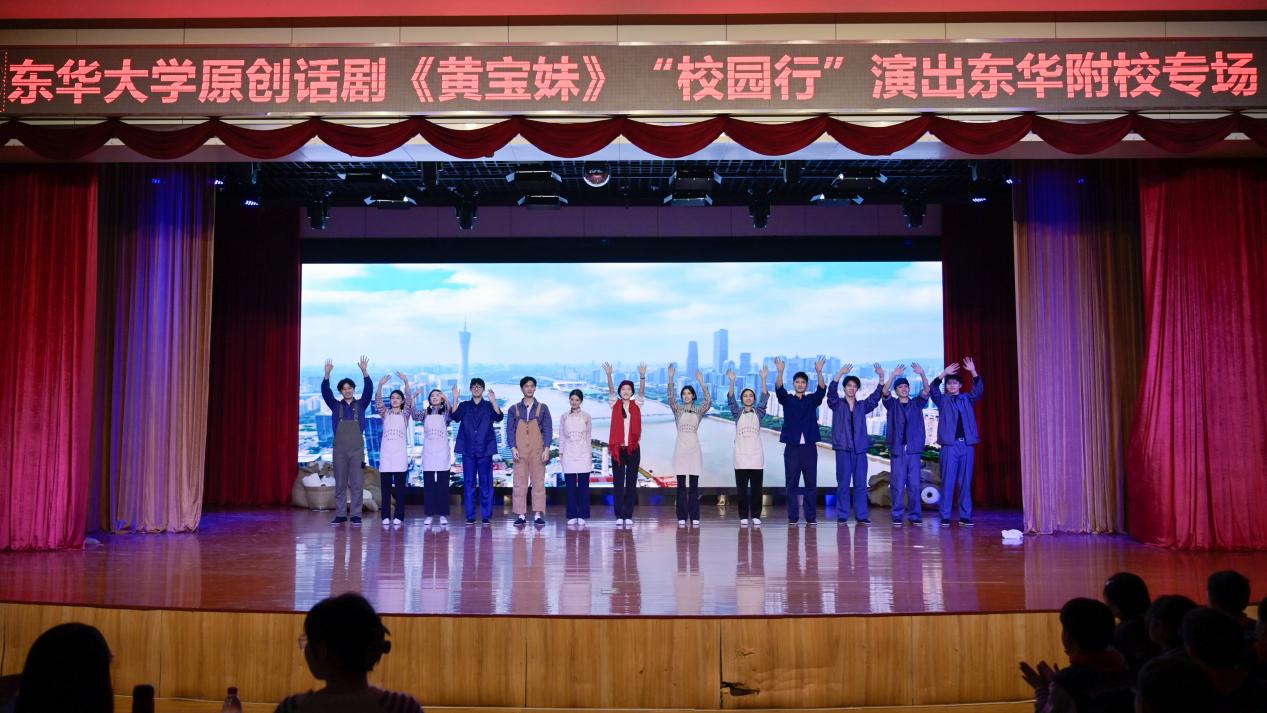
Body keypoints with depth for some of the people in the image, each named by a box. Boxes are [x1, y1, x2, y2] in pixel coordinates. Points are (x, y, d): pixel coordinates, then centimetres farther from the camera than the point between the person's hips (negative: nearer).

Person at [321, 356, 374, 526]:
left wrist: (364, 372, -21)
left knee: (357, 483, -2)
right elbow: (325, 392, -4)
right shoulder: (336, 406, 9)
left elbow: (369, 390, -7)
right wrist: (327, 374, -19)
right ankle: (340, 515, 9)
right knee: (340, 483, 4)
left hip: (357, 449, -1)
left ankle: (356, 516, 2)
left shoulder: (361, 405, 7)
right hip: (339, 449, 1)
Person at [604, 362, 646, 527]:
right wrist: (609, 375, -26)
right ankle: (619, 515, 4)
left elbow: (642, 392, -8)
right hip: (618, 448, -1)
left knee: (631, 483, 4)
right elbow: (611, 391, -9)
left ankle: (628, 515, 9)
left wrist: (642, 377, -25)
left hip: (633, 448, 1)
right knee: (618, 483, 0)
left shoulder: (637, 405, 6)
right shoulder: (615, 405, 5)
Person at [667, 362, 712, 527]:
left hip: (694, 448, 1)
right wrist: (671, 378, -23)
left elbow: (709, 401, -10)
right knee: (681, 485, 1)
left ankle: (694, 517, 7)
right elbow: (670, 398, -11)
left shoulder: (699, 410, 7)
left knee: (694, 485, 2)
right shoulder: (677, 409, 5)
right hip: (680, 447, -1)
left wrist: (702, 382, -17)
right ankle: (682, 517, 5)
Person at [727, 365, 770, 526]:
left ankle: (755, 515, 9)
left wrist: (763, 379, -15)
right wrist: (732, 382, -21)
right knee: (742, 488, 0)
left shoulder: (759, 413, 8)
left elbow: (765, 398, -4)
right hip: (741, 455, 0)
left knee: (756, 487, 2)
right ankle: (743, 516, 7)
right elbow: (730, 400, -7)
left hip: (756, 454, 0)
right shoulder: (737, 413, 7)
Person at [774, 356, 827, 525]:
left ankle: (811, 517, 8)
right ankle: (792, 517, 6)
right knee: (791, 483, 1)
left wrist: (819, 372, -26)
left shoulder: (812, 400, 10)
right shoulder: (787, 399, 7)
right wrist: (780, 371, -30)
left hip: (809, 447, 1)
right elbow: (779, 389, -12)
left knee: (811, 483, 2)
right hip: (792, 447, -1)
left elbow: (822, 389, -8)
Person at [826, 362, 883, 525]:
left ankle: (862, 516, 7)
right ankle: (842, 516, 4)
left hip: (860, 449, 3)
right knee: (843, 483, -1)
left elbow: (876, 396, 3)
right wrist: (840, 373, -26)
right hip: (843, 448, -3)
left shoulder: (862, 406, 13)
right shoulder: (837, 404, 5)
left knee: (861, 484, 3)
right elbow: (831, 392, -13)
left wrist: (881, 377, -11)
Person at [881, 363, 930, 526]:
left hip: (914, 449, 1)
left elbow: (926, 391, -5)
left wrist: (922, 374, -22)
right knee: (897, 484, -2)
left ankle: (914, 515, 7)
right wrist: (893, 375, -25)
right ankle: (897, 516, 3)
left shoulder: (916, 404, 11)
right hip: (897, 449, -1)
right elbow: (885, 392, -11)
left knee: (914, 484, 1)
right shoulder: (892, 404, 8)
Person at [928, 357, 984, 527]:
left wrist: (973, 372, -16)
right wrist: (944, 373, -22)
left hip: (967, 445, 2)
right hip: (949, 445, -2)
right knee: (948, 482, -4)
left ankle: (965, 516, 6)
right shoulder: (943, 400, 8)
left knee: (965, 482, 3)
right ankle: (945, 517, -3)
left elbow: (979, 389, -2)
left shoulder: (967, 399, 14)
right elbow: (933, 389, -10)